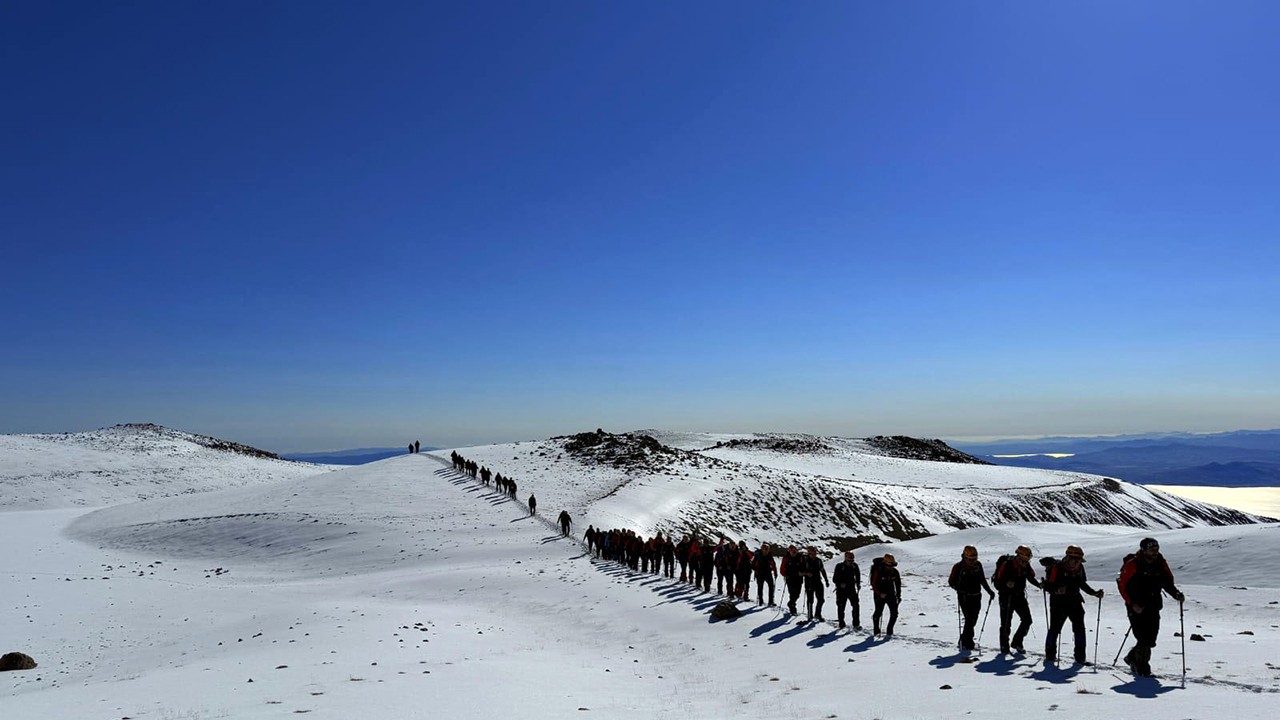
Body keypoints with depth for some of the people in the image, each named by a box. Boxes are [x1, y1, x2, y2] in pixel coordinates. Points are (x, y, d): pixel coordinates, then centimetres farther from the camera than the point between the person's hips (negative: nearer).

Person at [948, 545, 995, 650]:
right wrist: (960, 589, -21)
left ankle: (964, 640, 22)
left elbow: (982, 580, 19)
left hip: (976, 597, 5)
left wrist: (989, 591, 16)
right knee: (969, 619, -12)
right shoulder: (958, 567, -9)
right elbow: (951, 581, -5)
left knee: (973, 620, 8)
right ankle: (968, 642, -3)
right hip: (964, 597, -5)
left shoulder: (978, 565, 6)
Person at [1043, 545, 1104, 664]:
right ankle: (1050, 655, 15)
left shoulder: (1079, 568, 5)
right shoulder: (1057, 568, -15)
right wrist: (1057, 590, -34)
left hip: (1075, 602, 5)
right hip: (1059, 603, -5)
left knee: (1079, 628, -3)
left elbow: (1083, 584, 21)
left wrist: (1094, 593, 11)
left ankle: (1080, 656, 7)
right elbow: (1047, 586, -16)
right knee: (1054, 628, 2)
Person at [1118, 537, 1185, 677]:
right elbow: (1123, 586, -10)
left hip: (1153, 607, 5)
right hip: (1136, 608, -5)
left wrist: (1176, 594, -8)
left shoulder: (1161, 564, 3)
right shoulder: (1132, 565, -12)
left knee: (1151, 639, 7)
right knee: (1143, 638, -9)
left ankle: (1133, 658, 31)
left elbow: (1168, 583, 13)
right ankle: (1142, 668, 8)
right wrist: (1132, 603, -19)